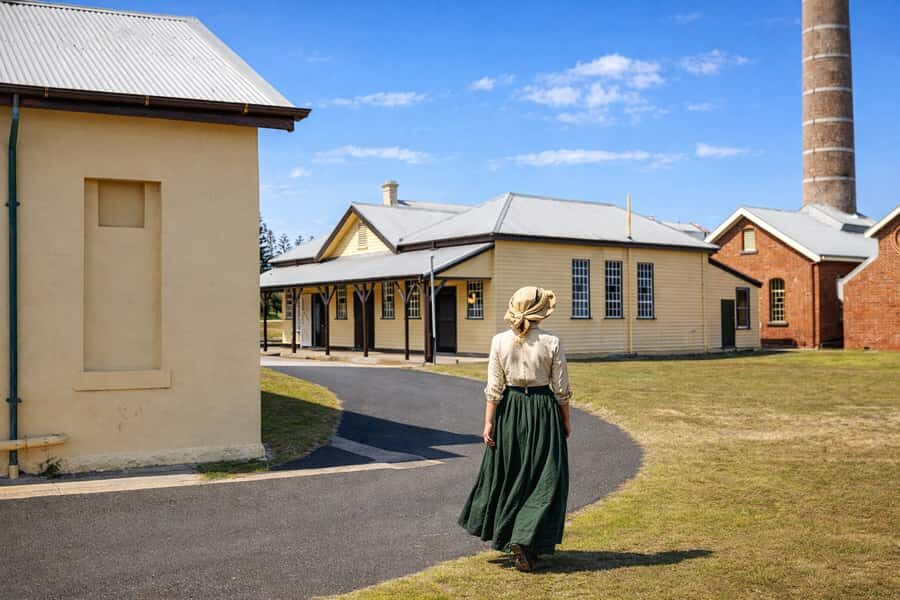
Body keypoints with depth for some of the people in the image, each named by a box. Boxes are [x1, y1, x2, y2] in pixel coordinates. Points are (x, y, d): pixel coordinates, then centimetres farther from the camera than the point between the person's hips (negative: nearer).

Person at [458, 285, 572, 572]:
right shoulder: (552, 343, -8)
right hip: (543, 411, -2)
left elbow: (494, 387, -5)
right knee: (543, 478, 6)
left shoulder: (500, 341, -5)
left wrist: (489, 422, 0)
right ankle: (525, 541, -3)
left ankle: (504, 535, 32)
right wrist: (566, 421, 8)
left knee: (507, 474, 18)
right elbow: (561, 389, -4)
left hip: (509, 412, 2)